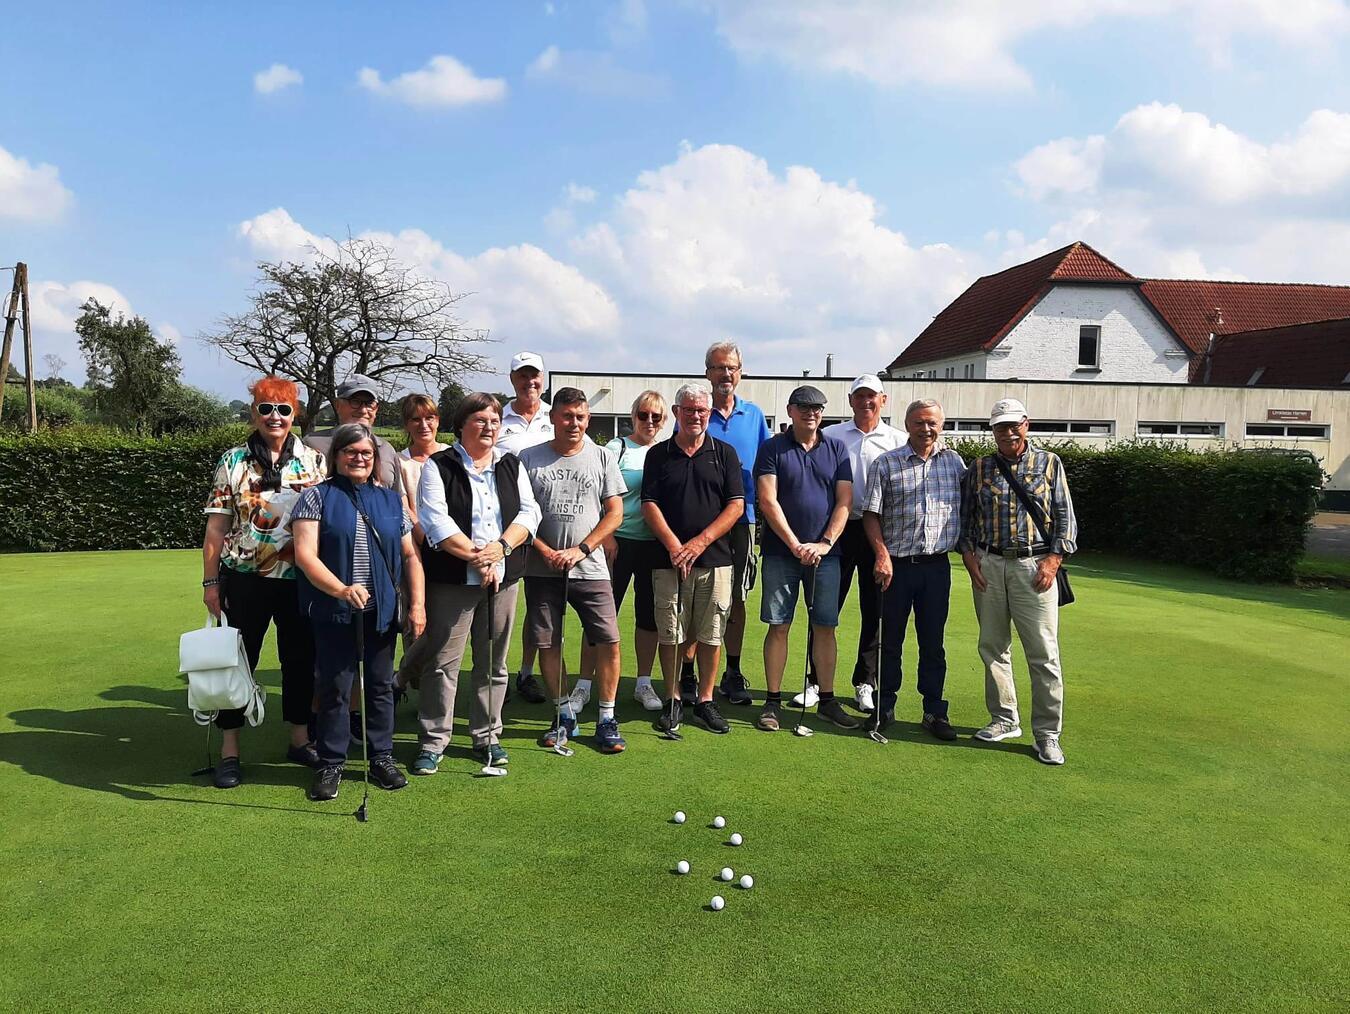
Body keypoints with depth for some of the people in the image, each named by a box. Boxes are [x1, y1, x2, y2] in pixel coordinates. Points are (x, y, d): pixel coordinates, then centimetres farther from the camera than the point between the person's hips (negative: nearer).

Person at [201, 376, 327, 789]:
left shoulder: (313, 461, 5)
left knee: (301, 658, 10)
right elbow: (216, 526, 1)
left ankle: (300, 739, 26)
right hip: (244, 579, -1)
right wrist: (210, 581, -3)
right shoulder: (233, 461, 2)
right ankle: (229, 751, 16)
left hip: (301, 579, 1)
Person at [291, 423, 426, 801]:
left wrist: (417, 604, 2)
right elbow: (305, 554, -11)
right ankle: (330, 765, 16)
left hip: (381, 613, 3)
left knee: (380, 685, 11)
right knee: (333, 688, 2)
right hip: (334, 613, -3)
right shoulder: (317, 497, 0)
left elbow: (410, 556, 12)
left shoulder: (390, 500, 12)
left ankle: (382, 758, 24)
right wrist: (341, 589, -25)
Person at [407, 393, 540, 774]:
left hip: (503, 578, 4)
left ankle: (487, 735, 23)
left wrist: (502, 547, -13)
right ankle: (432, 742, 9)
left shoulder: (512, 466, 13)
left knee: (494, 663, 10)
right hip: (452, 580, -4)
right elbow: (436, 521, -11)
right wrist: (475, 556, -16)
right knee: (443, 663, -1)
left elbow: (529, 512, 4)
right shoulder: (438, 467, 0)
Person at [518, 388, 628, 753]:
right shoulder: (529, 458, 3)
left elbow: (615, 513, 2)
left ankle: (607, 719, 8)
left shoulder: (602, 457, 5)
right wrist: (546, 552, -10)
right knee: (547, 643, 6)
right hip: (542, 569, 1)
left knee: (609, 641, -6)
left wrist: (579, 550, -8)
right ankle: (564, 714, 23)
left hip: (590, 568, 0)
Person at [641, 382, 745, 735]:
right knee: (669, 634, 1)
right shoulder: (659, 454, 9)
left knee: (711, 635, 4)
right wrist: (674, 546, -11)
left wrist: (700, 542, -9)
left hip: (715, 560, 0)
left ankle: (705, 701, 16)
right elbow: (649, 505, 2)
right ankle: (672, 700, 15)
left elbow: (736, 505, 2)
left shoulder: (724, 453, 9)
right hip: (669, 560, 0)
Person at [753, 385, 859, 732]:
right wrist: (795, 545, -13)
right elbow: (768, 501, -7)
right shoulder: (772, 448, 1)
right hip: (781, 552, -2)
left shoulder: (836, 449, 9)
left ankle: (827, 700, 16)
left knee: (825, 627, 5)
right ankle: (773, 701, 9)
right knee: (778, 626, 0)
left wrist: (825, 543, -9)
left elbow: (845, 502, 3)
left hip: (825, 553, 2)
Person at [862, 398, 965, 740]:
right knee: (890, 639, 7)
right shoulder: (886, 464, 0)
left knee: (933, 640, 9)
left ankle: (934, 711, 19)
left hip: (937, 565, 2)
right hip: (897, 565, -2)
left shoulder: (954, 462, 8)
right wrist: (882, 554, -12)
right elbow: (871, 514, -2)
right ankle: (885, 707, 19)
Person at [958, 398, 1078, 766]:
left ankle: (1048, 733, 3)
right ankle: (1005, 720, 22)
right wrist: (969, 556, 0)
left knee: (1043, 652, -5)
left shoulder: (1049, 464, 6)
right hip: (988, 565, 3)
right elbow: (965, 516, 13)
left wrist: (1053, 560, -6)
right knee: (993, 647, 8)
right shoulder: (979, 468, 11)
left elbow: (1065, 516, 4)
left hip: (1034, 566, -2)